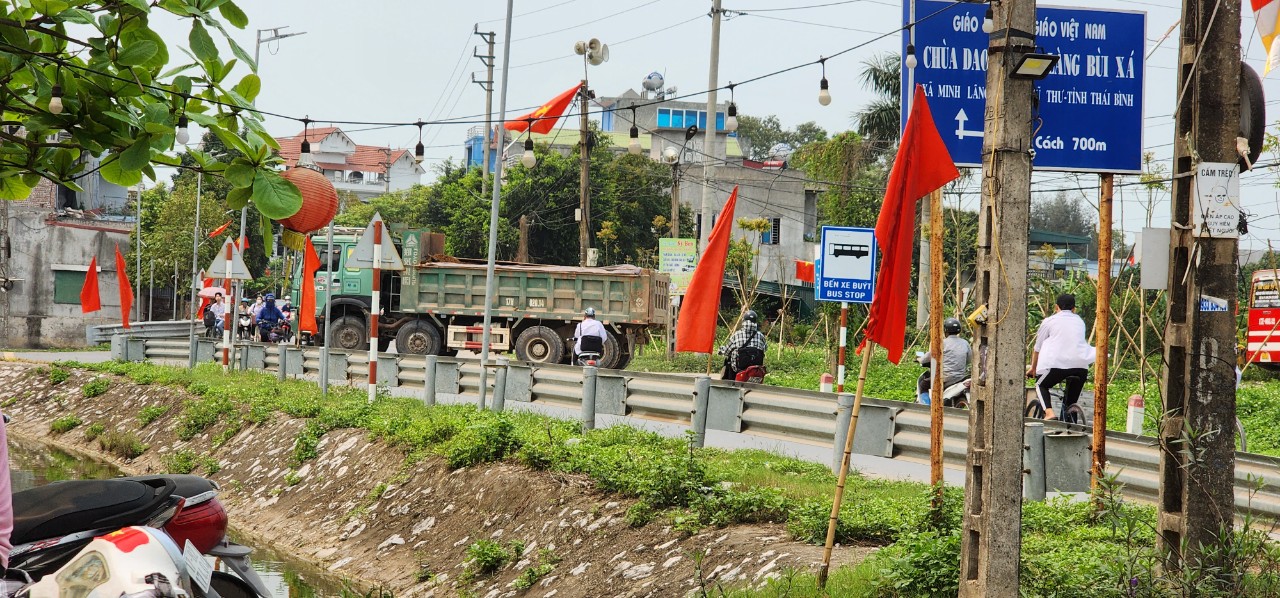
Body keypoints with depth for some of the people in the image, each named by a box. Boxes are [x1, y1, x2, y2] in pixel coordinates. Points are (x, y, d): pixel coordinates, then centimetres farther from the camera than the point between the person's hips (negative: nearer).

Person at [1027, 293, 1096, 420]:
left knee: (1041, 385, 18)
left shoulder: (1049, 321, 14)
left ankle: (1049, 412, -5)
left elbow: (1037, 348, 19)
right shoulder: (1079, 321, 25)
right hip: (1082, 364, 3)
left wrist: (1033, 368, 32)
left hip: (1057, 363, -3)